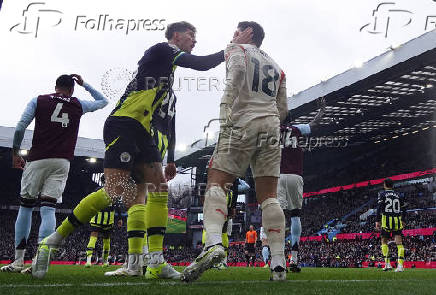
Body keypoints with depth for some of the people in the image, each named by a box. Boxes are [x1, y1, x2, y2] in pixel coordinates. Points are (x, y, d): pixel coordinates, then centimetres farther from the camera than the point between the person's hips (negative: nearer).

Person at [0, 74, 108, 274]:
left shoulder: (38, 100, 9)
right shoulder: (78, 105, 11)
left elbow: (21, 127, 0)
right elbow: (103, 101, 28)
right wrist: (84, 85, 30)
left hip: (38, 160, 0)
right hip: (62, 162, 1)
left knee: (25, 207, 9)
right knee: (48, 209, -2)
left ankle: (18, 260, 11)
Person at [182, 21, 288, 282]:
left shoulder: (237, 50, 11)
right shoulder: (276, 66, 28)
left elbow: (237, 69, -14)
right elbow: (283, 110, 24)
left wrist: (226, 102, -18)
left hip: (242, 123, -5)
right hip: (271, 127, 5)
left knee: (216, 182, -8)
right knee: (268, 196, 3)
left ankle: (214, 243, -32)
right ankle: (279, 264, -2)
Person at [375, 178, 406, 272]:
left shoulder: (382, 194, 3)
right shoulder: (397, 195, 15)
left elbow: (379, 207, -8)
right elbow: (403, 209, 16)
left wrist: (378, 220, -8)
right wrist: (403, 220, 27)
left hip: (386, 219, -3)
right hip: (397, 220, 3)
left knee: (384, 241, 10)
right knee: (399, 242, -1)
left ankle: (387, 264, 2)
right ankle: (400, 265, -11)